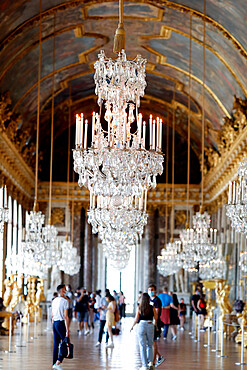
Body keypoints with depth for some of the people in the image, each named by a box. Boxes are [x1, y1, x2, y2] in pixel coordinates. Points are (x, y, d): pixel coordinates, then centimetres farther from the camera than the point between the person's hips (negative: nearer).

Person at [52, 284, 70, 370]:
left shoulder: (54, 301, 12)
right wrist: (67, 330, -15)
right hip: (61, 323, -7)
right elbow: (66, 317, -15)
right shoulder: (65, 301, -11)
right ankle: (58, 362, -8)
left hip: (54, 323, 8)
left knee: (56, 344, 12)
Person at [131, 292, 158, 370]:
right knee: (150, 345, 18)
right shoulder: (152, 308, -2)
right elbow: (156, 318, 8)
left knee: (142, 346, 4)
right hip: (150, 325, 1)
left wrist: (132, 326, 15)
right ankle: (150, 361, 5)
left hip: (141, 325, -1)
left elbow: (136, 319, -1)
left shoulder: (139, 308, -5)